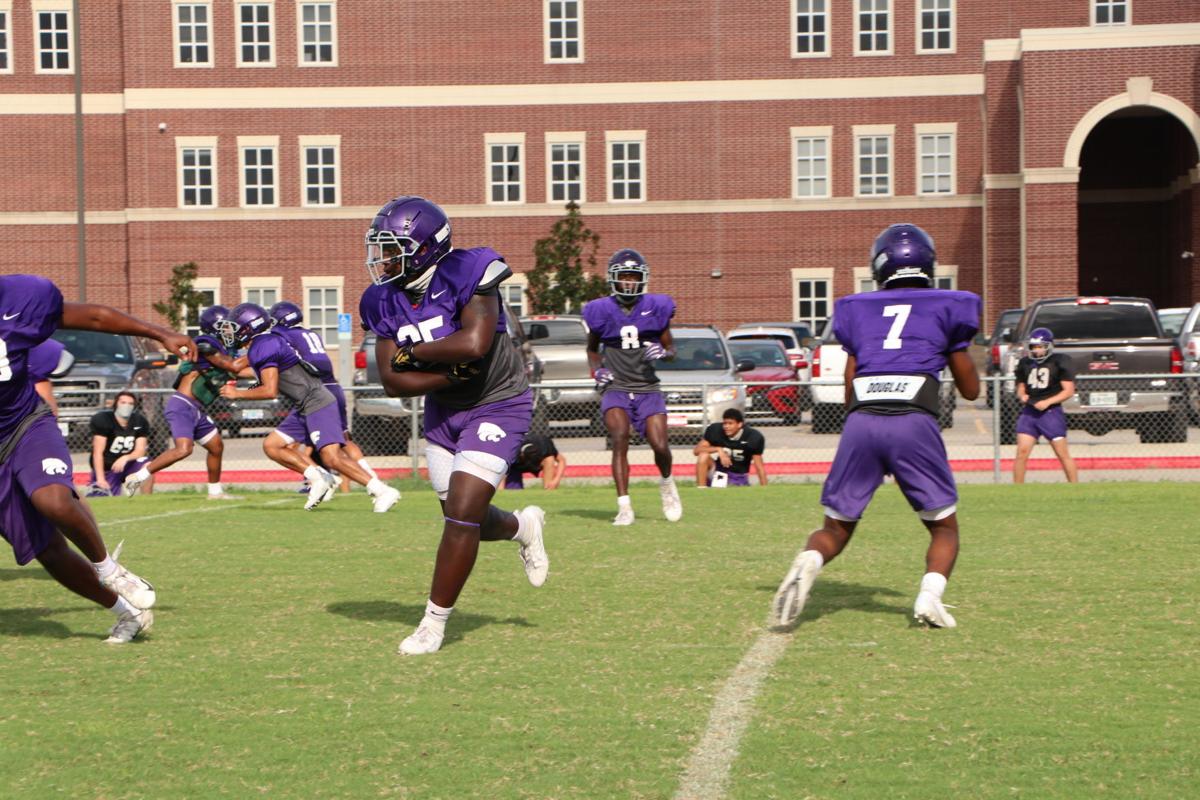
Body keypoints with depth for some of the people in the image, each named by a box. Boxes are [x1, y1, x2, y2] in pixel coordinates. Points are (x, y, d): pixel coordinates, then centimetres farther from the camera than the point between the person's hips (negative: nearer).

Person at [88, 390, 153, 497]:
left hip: (127, 463, 2)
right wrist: (100, 479, -28)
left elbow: (140, 450, -9)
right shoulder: (103, 420, -16)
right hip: (106, 468, -2)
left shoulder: (140, 421, -6)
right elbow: (98, 453, -20)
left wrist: (125, 458, -31)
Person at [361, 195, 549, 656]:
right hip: (443, 412, 7)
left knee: (462, 512, -13)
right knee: (462, 518, 12)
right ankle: (522, 527, 45)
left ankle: (435, 621, 0)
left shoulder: (466, 276, -22)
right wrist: (451, 374, -23)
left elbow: (474, 344, -36)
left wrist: (412, 352, -21)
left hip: (496, 406, -7)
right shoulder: (384, 301, -5)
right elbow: (393, 382, -9)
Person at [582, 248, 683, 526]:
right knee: (620, 437, -23)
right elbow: (592, 349, 19)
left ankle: (667, 483, 23)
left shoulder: (656, 307, 3)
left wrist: (663, 352, -9)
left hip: (647, 389, 1)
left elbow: (671, 348, 13)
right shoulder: (601, 311, 1)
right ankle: (624, 507, -21)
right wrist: (597, 370, 0)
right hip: (616, 388, -1)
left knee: (660, 445, -12)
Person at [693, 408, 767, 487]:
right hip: (718, 472, -1)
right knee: (704, 455, -27)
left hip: (738, 477, 1)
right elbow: (696, 450, -17)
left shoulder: (753, 437, -17)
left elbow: (759, 466, -13)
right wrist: (718, 449, -32)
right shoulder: (715, 430, -14)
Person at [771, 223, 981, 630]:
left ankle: (807, 564, -18)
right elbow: (971, 390, 23)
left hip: (861, 421, 2)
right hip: (914, 422, -1)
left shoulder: (858, 309, 22)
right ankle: (930, 593, -12)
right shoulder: (946, 307, 17)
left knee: (835, 529, 14)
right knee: (944, 527, 15)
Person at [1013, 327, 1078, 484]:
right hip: (1028, 412, 4)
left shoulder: (1059, 362, -4)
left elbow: (1069, 391, -6)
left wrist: (1047, 402, -16)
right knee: (1022, 452, -5)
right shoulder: (1025, 363, 10)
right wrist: (1022, 396, -3)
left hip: (1051, 412, -4)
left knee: (1063, 454, 1)